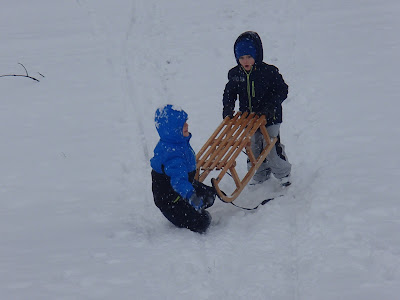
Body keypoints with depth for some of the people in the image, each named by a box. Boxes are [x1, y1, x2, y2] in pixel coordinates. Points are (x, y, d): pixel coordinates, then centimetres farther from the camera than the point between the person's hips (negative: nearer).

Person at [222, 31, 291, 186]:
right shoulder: (235, 74, -4)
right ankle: (261, 174, 34)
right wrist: (228, 108, -8)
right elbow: (229, 92, 9)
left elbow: (282, 90, -10)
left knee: (272, 147, -2)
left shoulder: (269, 71, -16)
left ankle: (283, 173, 20)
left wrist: (270, 106, -23)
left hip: (269, 119, -4)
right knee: (253, 148, 13)